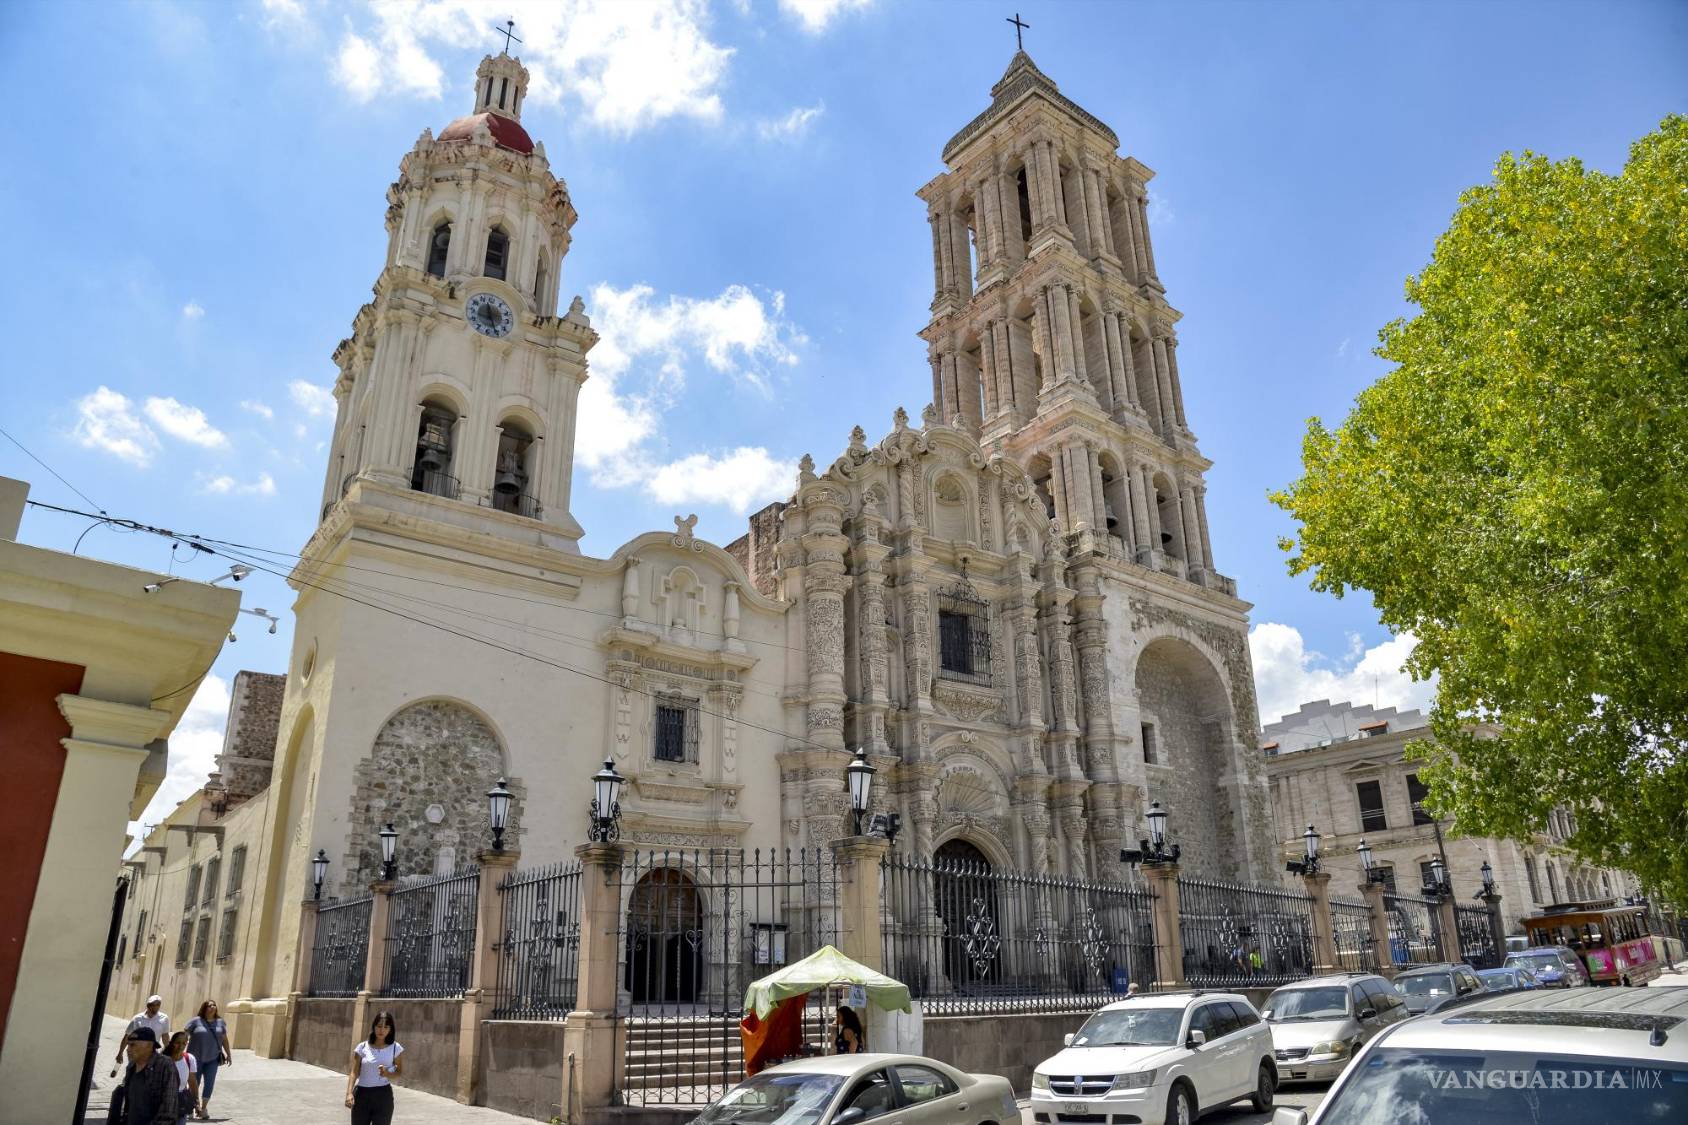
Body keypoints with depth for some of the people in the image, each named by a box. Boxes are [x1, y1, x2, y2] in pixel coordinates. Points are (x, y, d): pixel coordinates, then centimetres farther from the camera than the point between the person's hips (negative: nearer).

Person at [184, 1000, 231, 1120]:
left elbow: (224, 1039, 13)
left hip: (212, 1059, 2)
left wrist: (228, 1054, 14)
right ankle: (195, 1106, 28)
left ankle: (203, 1108, 7)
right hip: (196, 1058, -2)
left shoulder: (220, 1022, 7)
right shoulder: (196, 1021, -3)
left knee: (209, 1084, -4)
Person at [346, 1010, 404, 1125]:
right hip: (362, 1094, 0)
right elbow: (354, 1072, -4)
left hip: (383, 1095, 0)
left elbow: (400, 1071, 7)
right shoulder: (362, 1047, -1)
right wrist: (349, 1093, -19)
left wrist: (387, 1074, -14)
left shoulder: (395, 1048, 0)